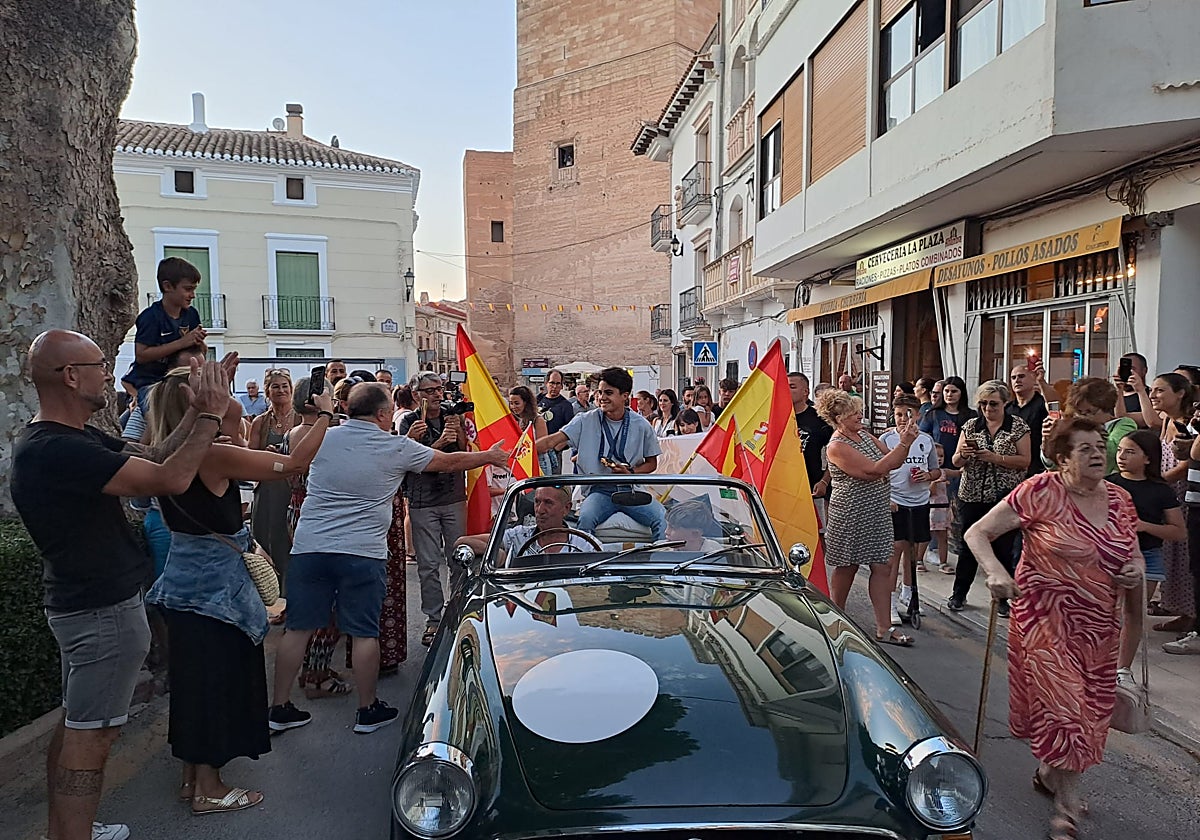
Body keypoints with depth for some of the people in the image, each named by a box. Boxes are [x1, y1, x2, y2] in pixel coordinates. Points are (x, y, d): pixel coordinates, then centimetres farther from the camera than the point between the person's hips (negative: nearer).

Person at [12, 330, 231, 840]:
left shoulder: (72, 439, 7)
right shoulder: (58, 450, -26)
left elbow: (154, 458, 5)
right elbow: (171, 479, -30)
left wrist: (198, 411, -5)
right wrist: (211, 414, -19)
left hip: (81, 602, 11)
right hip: (104, 609, -11)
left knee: (75, 724, 20)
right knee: (90, 735, -2)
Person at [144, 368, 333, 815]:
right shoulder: (214, 456, -23)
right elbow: (294, 462, -23)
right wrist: (324, 414, -11)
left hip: (183, 578, 9)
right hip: (216, 584, -9)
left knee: (194, 675, 19)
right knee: (217, 679, 4)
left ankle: (192, 776, 33)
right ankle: (209, 790, 17)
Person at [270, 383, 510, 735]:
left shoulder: (324, 438, 5)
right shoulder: (397, 447, -3)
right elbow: (450, 462, 7)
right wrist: (489, 457, 24)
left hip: (309, 547, 4)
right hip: (362, 552, -3)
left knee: (297, 628, 12)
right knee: (364, 633, 7)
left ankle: (280, 708, 21)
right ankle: (368, 710, 18)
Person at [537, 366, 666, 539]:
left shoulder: (641, 425, 5)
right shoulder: (586, 421, 3)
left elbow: (652, 463, 13)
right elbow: (551, 441, -5)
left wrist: (631, 472, -8)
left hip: (632, 490, 1)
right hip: (599, 490, -1)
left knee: (662, 519, -24)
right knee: (585, 519, -33)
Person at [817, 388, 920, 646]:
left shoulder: (864, 434, 8)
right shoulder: (837, 446, -18)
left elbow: (892, 461, 8)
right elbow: (875, 470, -25)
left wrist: (905, 442, -9)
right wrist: (904, 444, -22)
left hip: (877, 512, 7)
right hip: (850, 514, -7)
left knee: (882, 567, 4)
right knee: (847, 567, 7)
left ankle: (884, 628, 9)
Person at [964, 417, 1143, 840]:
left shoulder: (1120, 500, 4)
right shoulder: (1041, 491, -14)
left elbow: (1133, 556, 18)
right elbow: (977, 533, -14)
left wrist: (1136, 569, -5)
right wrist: (996, 572, -31)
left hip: (1099, 626, 6)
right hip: (1047, 620, -6)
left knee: (1090, 710, 15)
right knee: (1063, 709, -3)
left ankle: (1049, 773, 40)